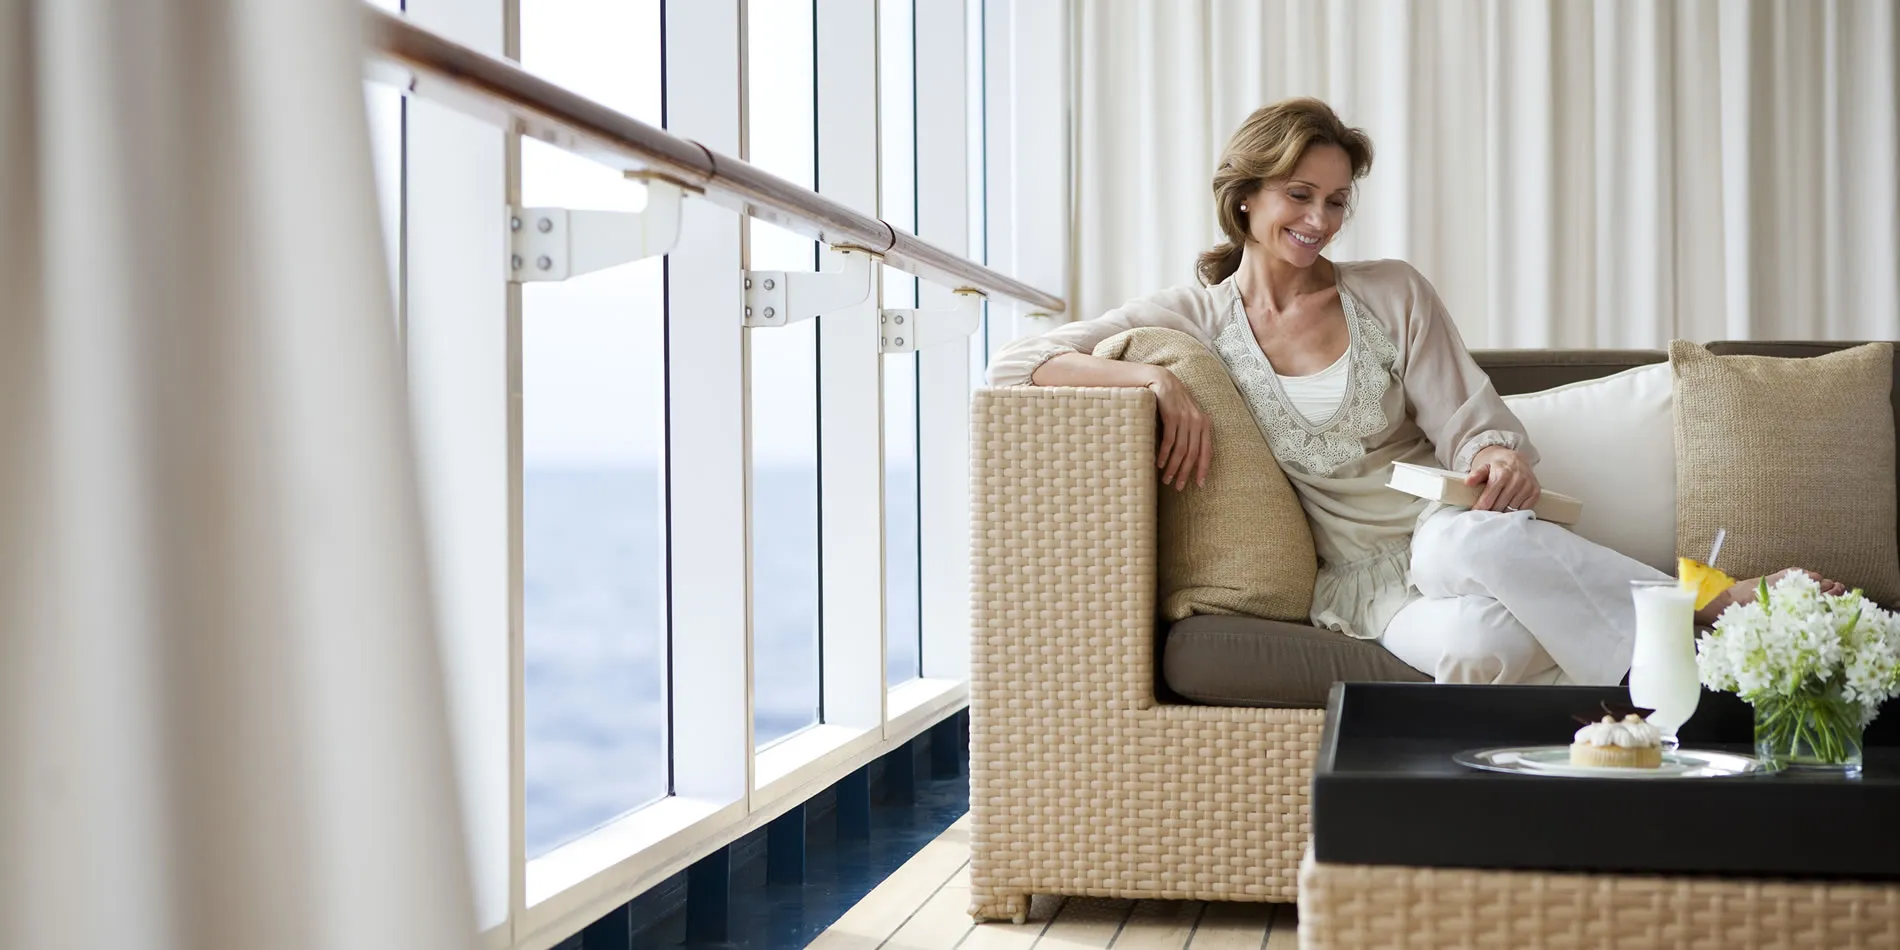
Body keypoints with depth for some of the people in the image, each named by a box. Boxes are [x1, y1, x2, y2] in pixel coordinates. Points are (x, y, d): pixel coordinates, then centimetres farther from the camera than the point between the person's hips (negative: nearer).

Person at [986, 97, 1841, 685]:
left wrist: (1501, 459, -20)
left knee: (1468, 542, -41)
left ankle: (1722, 607, -38)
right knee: (1480, 641, -38)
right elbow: (1014, 366, -1)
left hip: (1439, 528, 1)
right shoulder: (1197, 318, 7)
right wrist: (1152, 378, -17)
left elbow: (1467, 424, 5)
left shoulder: (1393, 293, 10)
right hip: (1354, 576, -1)